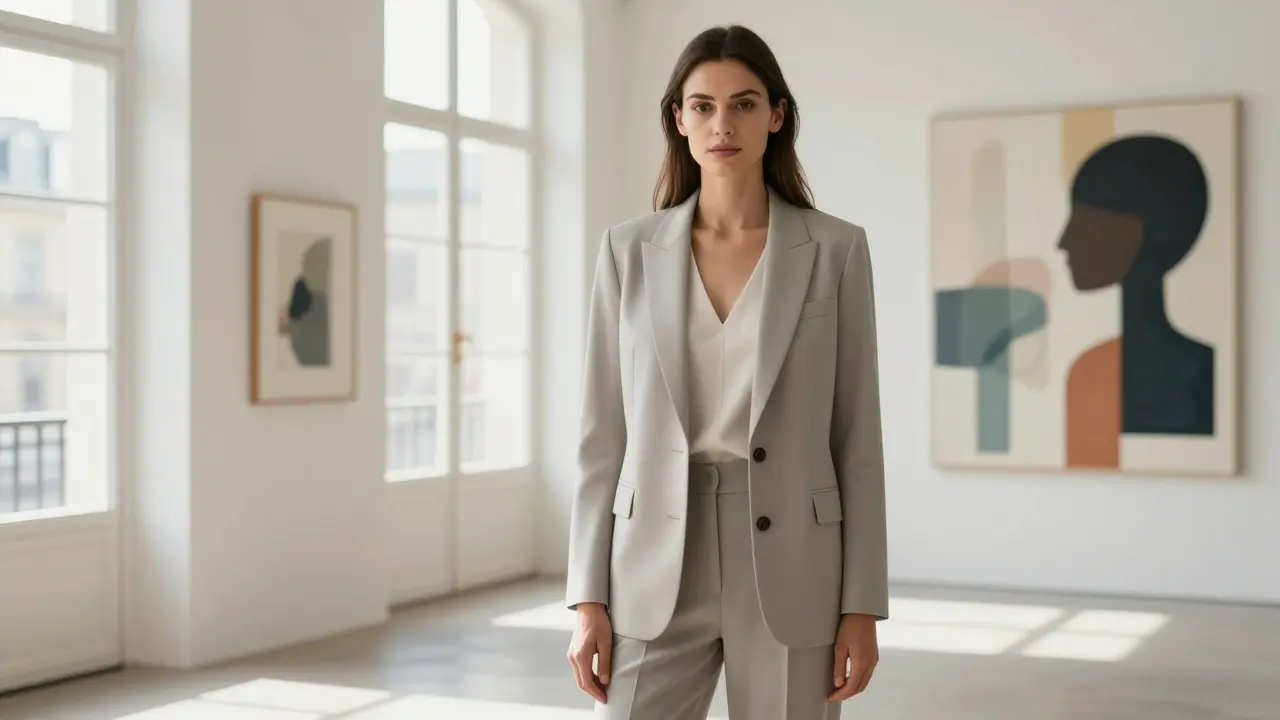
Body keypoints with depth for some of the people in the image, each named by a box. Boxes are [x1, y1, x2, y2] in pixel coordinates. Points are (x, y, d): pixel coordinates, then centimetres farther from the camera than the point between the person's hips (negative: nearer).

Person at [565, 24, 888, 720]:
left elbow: (856, 434, 1)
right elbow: (605, 433, 4)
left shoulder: (835, 248, 1)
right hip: (658, 574, 1)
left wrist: (862, 606, -3)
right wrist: (589, 599, -1)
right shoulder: (629, 250, 4)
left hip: (789, 572, -1)